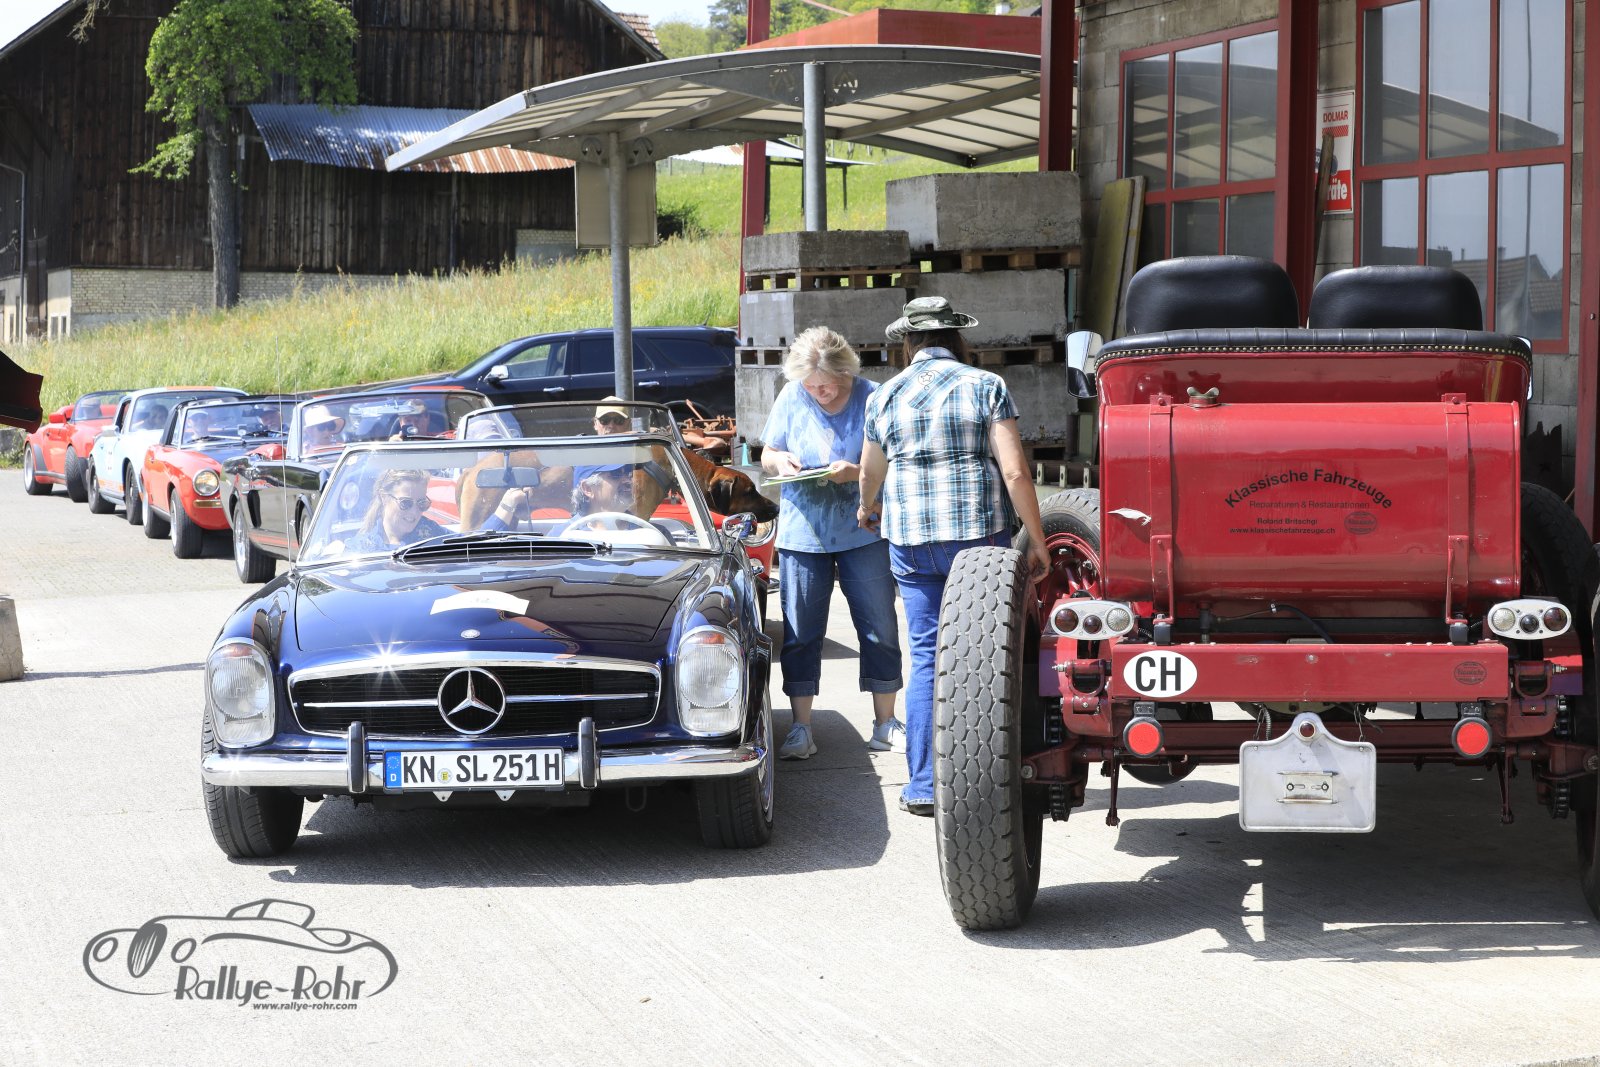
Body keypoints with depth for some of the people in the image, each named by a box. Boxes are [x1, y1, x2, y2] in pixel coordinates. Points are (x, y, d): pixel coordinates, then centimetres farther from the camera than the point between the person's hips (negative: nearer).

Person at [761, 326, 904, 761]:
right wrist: (779, 461, -13)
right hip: (802, 533, 2)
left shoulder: (871, 398, -7)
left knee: (879, 629, 4)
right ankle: (801, 729, 9)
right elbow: (767, 454, 10)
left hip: (863, 532, -1)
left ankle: (885, 724, 15)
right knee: (799, 634, 2)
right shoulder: (791, 398, 0)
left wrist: (856, 472, -23)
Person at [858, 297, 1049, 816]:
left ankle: (924, 786, 5)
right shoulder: (986, 386, -2)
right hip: (980, 534, -2)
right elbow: (1014, 472, -10)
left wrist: (868, 510, 42)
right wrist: (1037, 540, -3)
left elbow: (871, 474, 20)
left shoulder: (885, 397, 6)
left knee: (926, 657, 6)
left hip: (910, 539, 2)